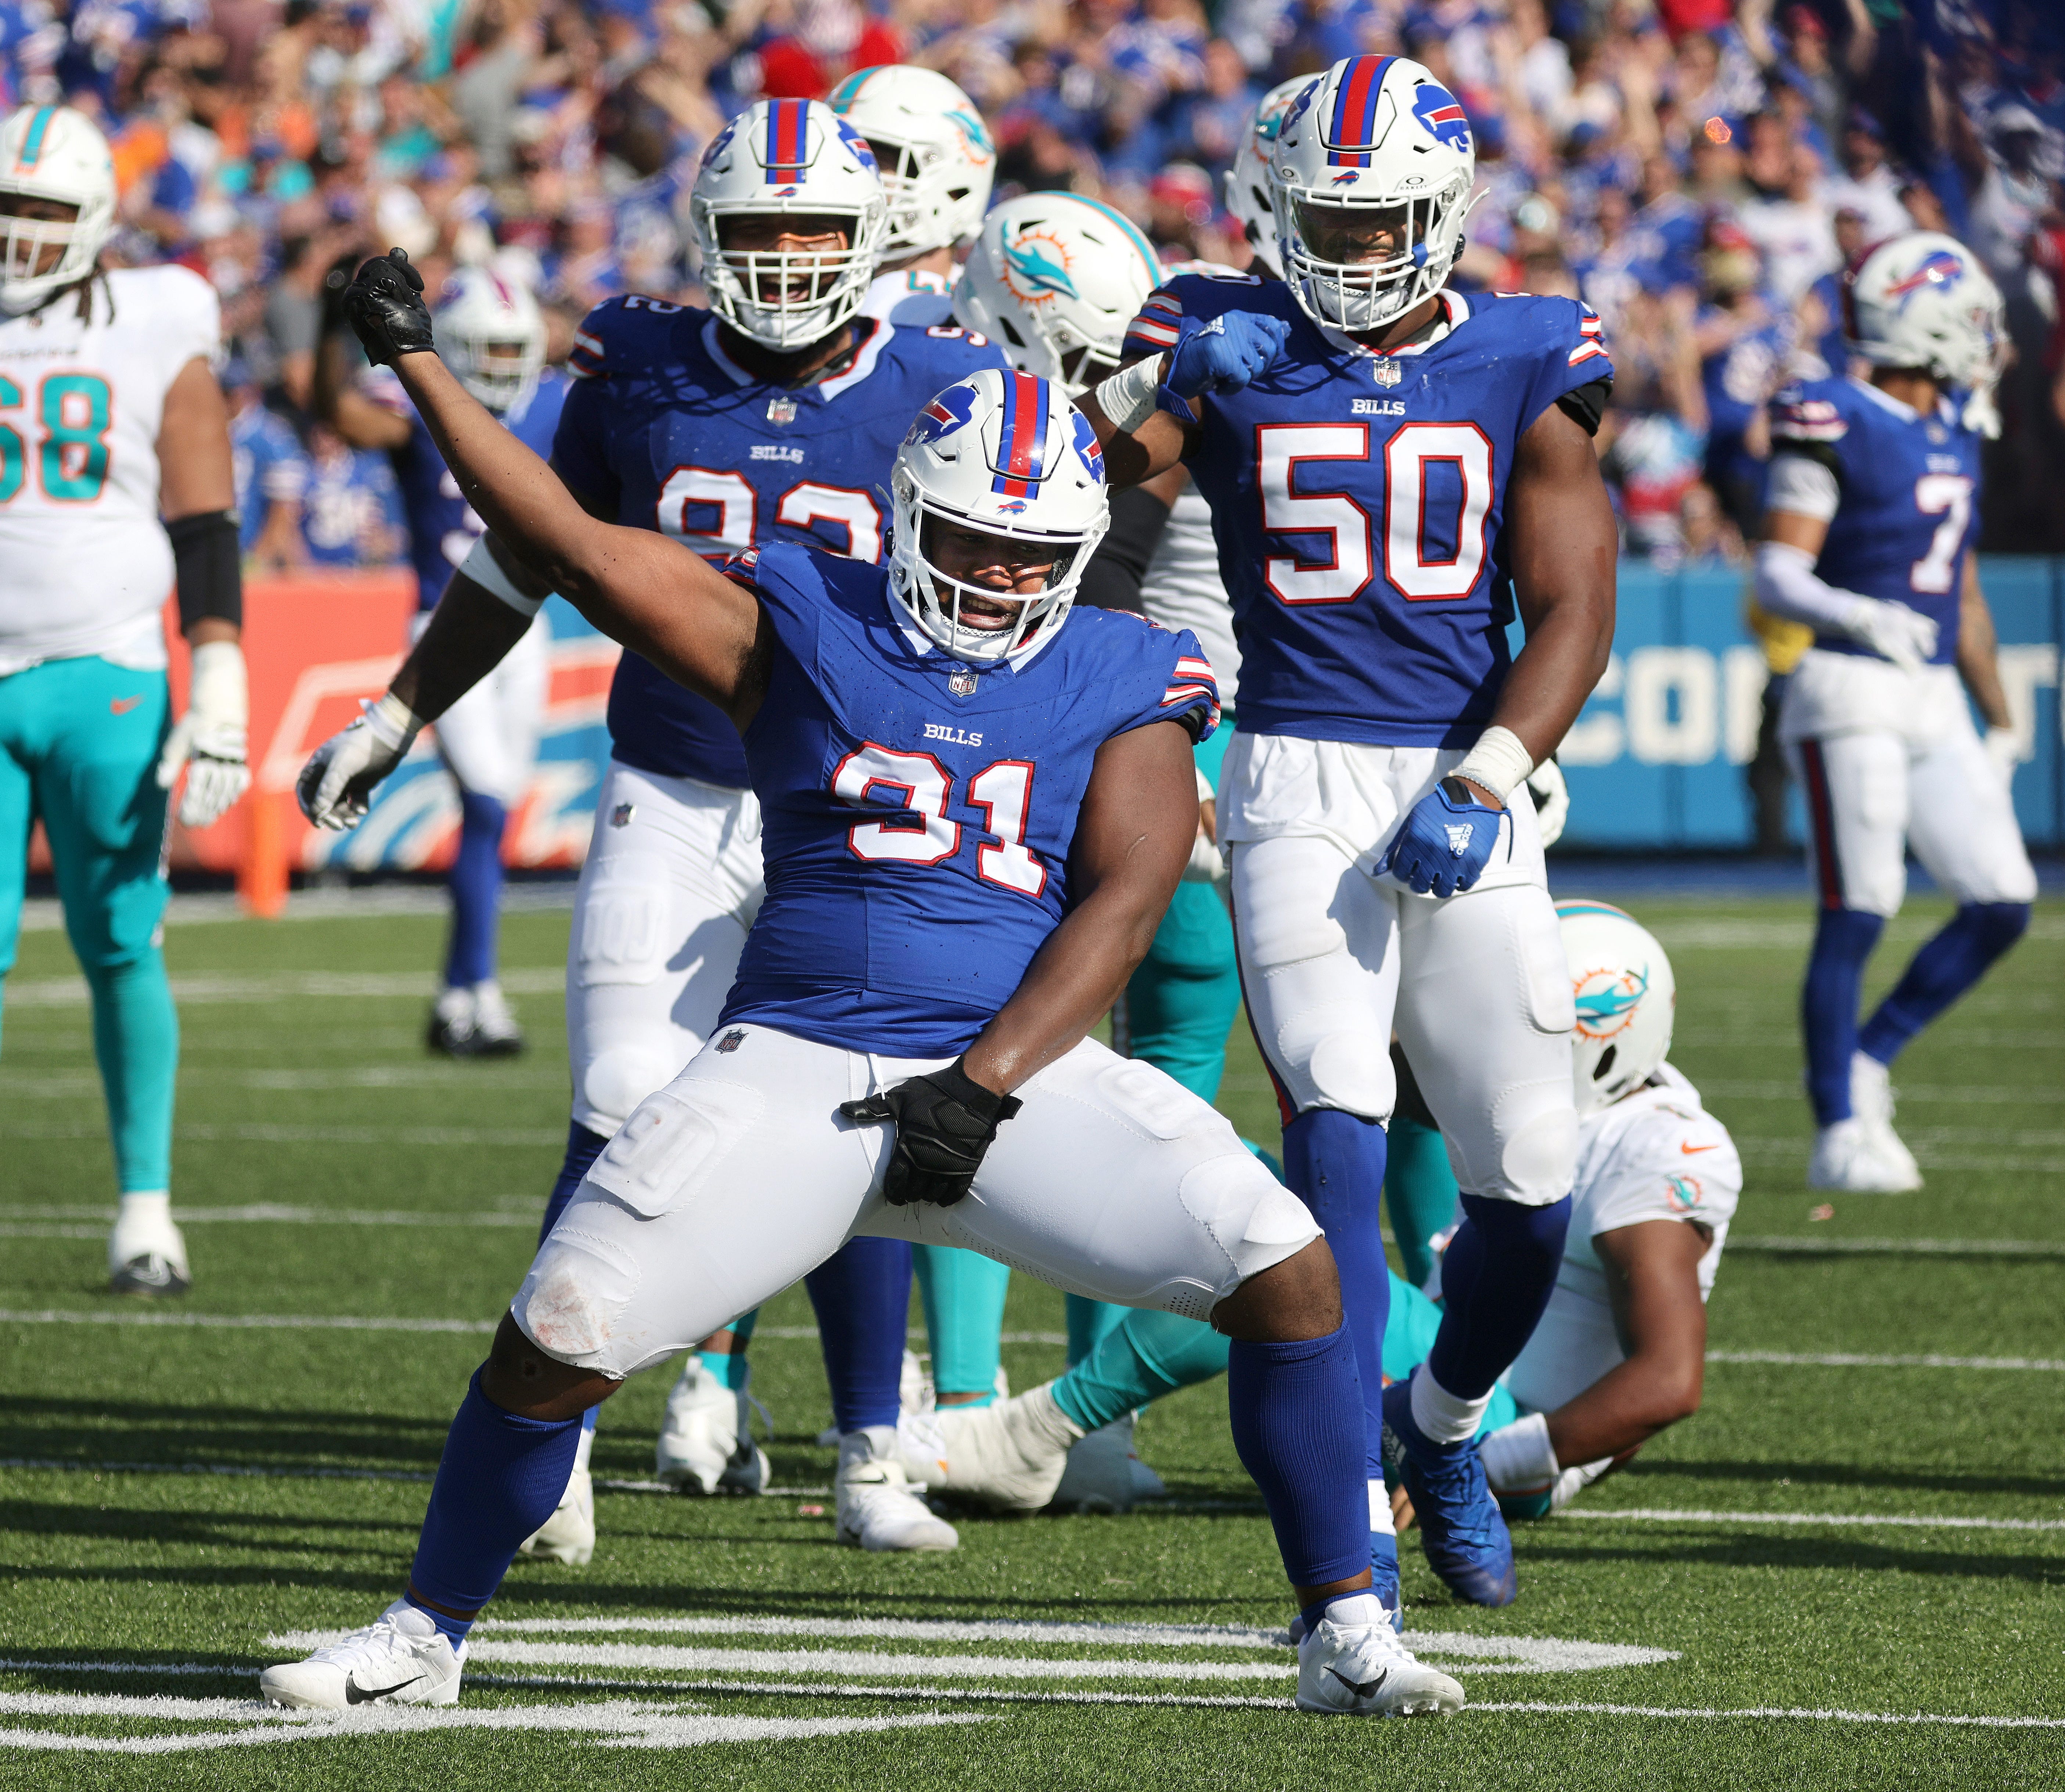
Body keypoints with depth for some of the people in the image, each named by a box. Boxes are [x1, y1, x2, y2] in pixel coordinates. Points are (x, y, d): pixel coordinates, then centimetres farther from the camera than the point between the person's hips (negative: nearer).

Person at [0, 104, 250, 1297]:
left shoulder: (155, 343, 4)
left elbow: (206, 535, 3)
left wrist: (220, 697, -5)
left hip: (103, 678, -1)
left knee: (121, 950, 1)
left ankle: (147, 1209, 10)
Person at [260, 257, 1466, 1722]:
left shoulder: (1127, 685, 6)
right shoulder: (805, 632, 6)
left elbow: (1122, 903, -4)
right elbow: (574, 547, 1)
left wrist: (985, 1083, -15)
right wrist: (418, 364, -3)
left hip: (1023, 1068, 0)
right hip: (804, 1060, 0)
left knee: (1283, 1266, -18)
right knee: (563, 1334, -10)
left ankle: (1348, 1636, -5)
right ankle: (427, 1634, 13)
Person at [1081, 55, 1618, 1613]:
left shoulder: (1522, 371, 5)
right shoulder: (1228, 350, 3)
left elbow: (1571, 612, 1)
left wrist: (1486, 782, -12)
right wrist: (1157, 386, -28)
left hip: (1465, 783, 2)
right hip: (1298, 782, -2)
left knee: (1531, 1174, 2)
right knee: (1338, 1123, -19)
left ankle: (1444, 1422, 32)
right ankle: (1350, 1519, -20)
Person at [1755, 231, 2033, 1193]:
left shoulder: (1953, 436, 15)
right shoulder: (1834, 428, -9)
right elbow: (1778, 575, -13)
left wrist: (2000, 725, 23)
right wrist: (1864, 618, -31)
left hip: (1934, 701, 8)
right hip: (1852, 691, -8)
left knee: (2003, 902, 2)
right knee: (1856, 915, -8)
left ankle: (1869, 1059, 15)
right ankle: (1841, 1133, -2)